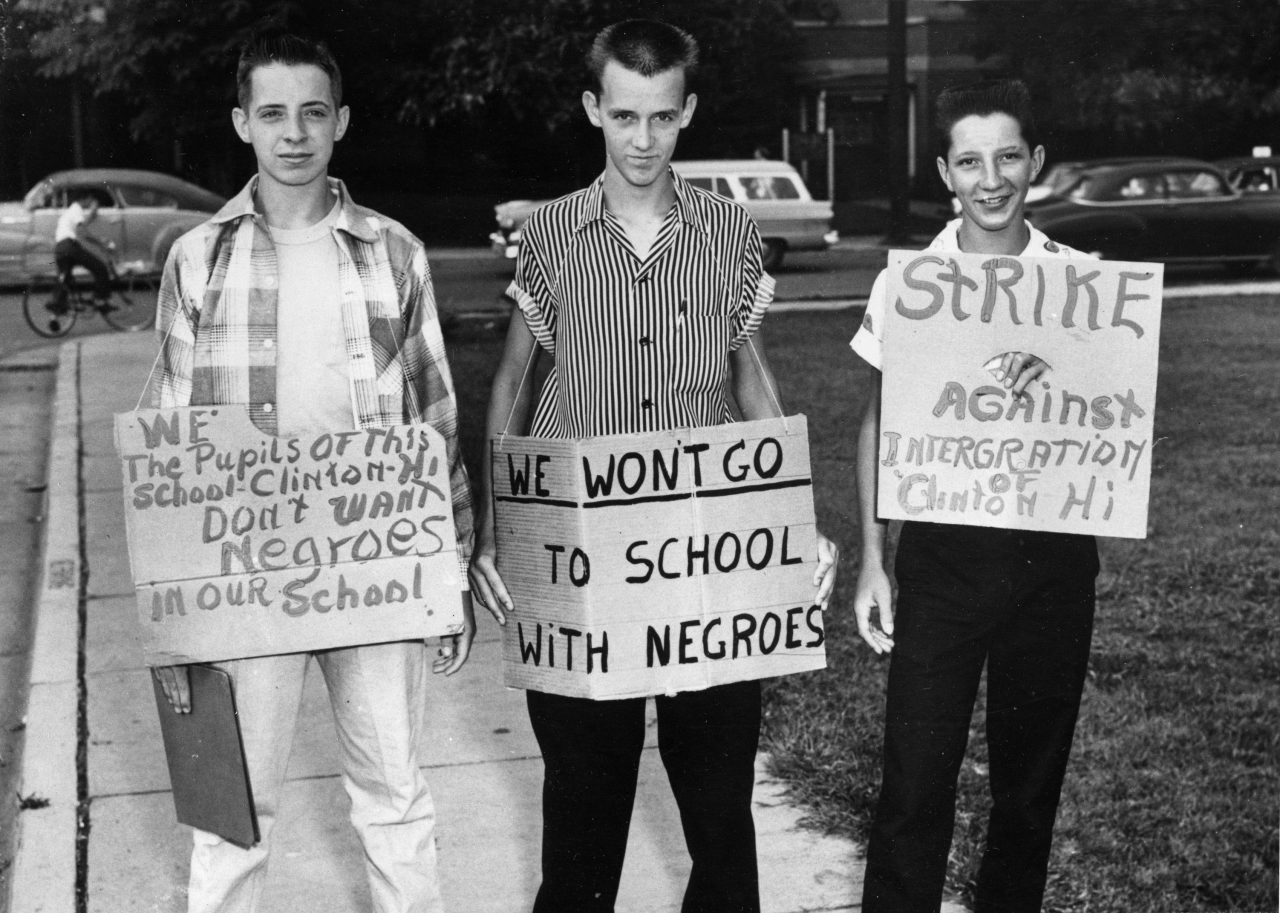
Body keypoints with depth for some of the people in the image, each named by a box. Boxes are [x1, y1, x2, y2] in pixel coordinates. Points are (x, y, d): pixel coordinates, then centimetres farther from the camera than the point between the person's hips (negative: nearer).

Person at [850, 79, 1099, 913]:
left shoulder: (1080, 280, 1)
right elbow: (877, 424, 5)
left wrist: (1061, 366, -26)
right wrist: (872, 559, 0)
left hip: (1053, 552, 1)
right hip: (943, 552, -1)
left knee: (1031, 779, 12)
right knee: (915, 780, -4)